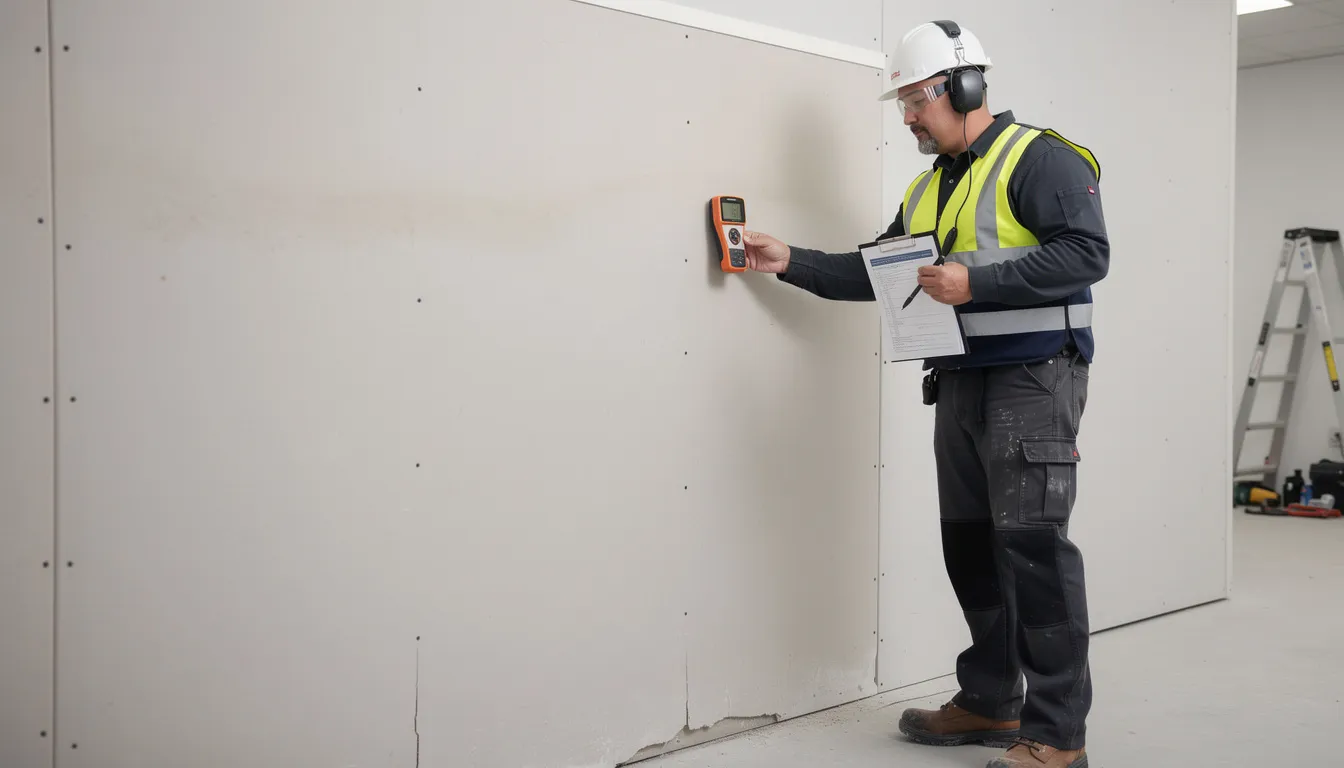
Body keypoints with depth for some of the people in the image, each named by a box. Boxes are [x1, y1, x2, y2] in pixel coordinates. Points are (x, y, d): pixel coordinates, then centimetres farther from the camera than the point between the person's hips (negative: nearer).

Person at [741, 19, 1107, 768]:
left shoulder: (1040, 159, -7)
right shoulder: (928, 188, 18)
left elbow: (1087, 253, -18)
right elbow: (875, 273, 20)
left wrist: (977, 282, -23)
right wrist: (791, 261, 11)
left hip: (1032, 378, -8)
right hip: (961, 385, 8)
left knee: (1034, 545, -9)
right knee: (970, 545, 12)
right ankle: (990, 702, 25)